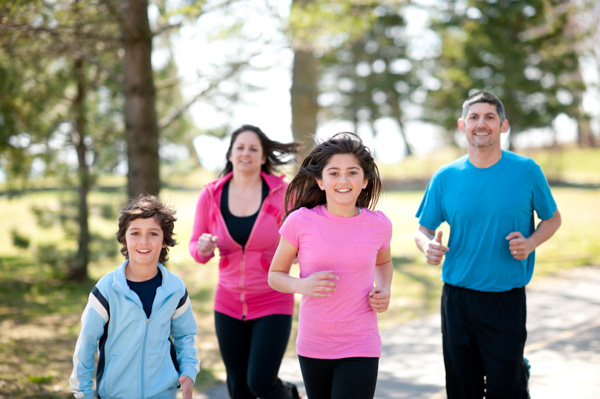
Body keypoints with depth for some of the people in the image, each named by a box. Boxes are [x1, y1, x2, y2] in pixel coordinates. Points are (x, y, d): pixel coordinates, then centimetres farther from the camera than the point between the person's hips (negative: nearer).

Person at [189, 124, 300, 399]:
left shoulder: (282, 192, -10)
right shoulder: (211, 195, -3)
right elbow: (195, 246, 5)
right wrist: (203, 249, -18)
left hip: (272, 304, -3)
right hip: (229, 304, 3)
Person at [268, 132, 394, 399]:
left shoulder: (379, 225, -3)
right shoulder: (301, 221, -9)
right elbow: (275, 276, 2)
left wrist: (383, 290, -1)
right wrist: (302, 285, -19)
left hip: (360, 349, 0)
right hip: (313, 347, 1)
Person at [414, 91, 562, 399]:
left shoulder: (527, 171, -1)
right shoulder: (445, 177, 2)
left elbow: (552, 219, 9)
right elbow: (423, 229, 9)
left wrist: (531, 243, -11)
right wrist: (428, 245, -14)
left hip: (507, 299, -2)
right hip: (457, 297, 2)